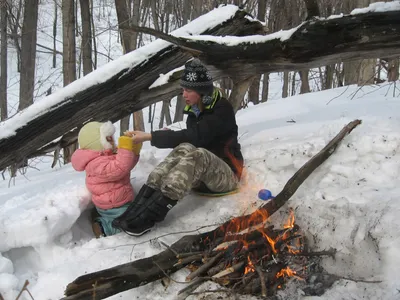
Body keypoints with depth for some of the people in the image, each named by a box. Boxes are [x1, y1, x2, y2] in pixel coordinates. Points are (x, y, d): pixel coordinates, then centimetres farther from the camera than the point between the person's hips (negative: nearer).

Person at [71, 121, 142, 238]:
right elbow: (120, 168, -41)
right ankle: (102, 227, -2)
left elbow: (127, 165, 16)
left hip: (116, 203, 11)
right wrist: (125, 149, -40)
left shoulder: (105, 157, 9)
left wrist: (134, 152, 1)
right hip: (114, 206, -11)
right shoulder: (97, 163, -26)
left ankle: (101, 219, 19)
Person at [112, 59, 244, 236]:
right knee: (185, 149, -28)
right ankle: (139, 207, -43)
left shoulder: (222, 110, -15)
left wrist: (149, 137, -32)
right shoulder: (195, 110, 8)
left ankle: (148, 216, -51)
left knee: (197, 154, -36)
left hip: (227, 174, -5)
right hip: (202, 174, 6)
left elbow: (192, 136, -28)